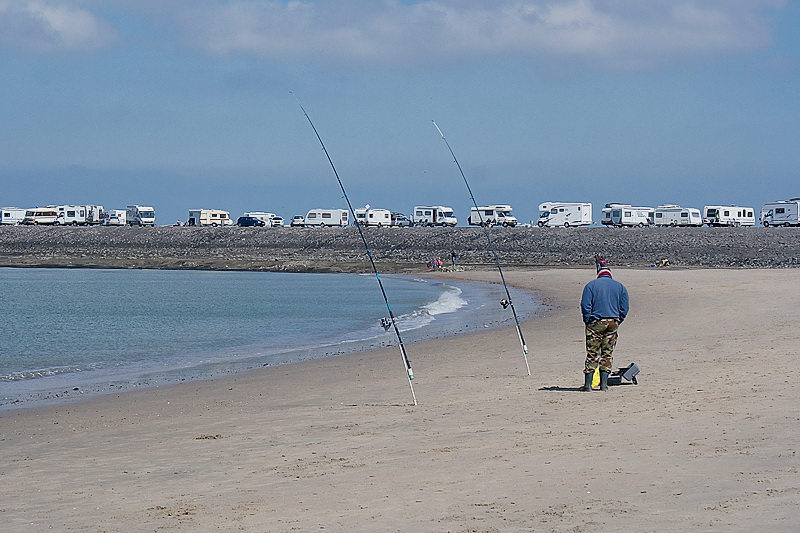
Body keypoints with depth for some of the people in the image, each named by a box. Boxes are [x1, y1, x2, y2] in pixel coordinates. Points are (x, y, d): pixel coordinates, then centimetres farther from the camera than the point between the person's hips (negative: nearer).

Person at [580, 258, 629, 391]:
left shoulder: (591, 285, 0)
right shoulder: (620, 287, 9)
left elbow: (585, 305, -6)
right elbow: (624, 308, 6)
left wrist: (588, 322, 3)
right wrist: (617, 322, 13)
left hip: (595, 322, -2)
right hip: (613, 322, 2)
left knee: (592, 354, -1)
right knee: (607, 353, 10)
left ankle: (588, 384, -6)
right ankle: (604, 384, 6)